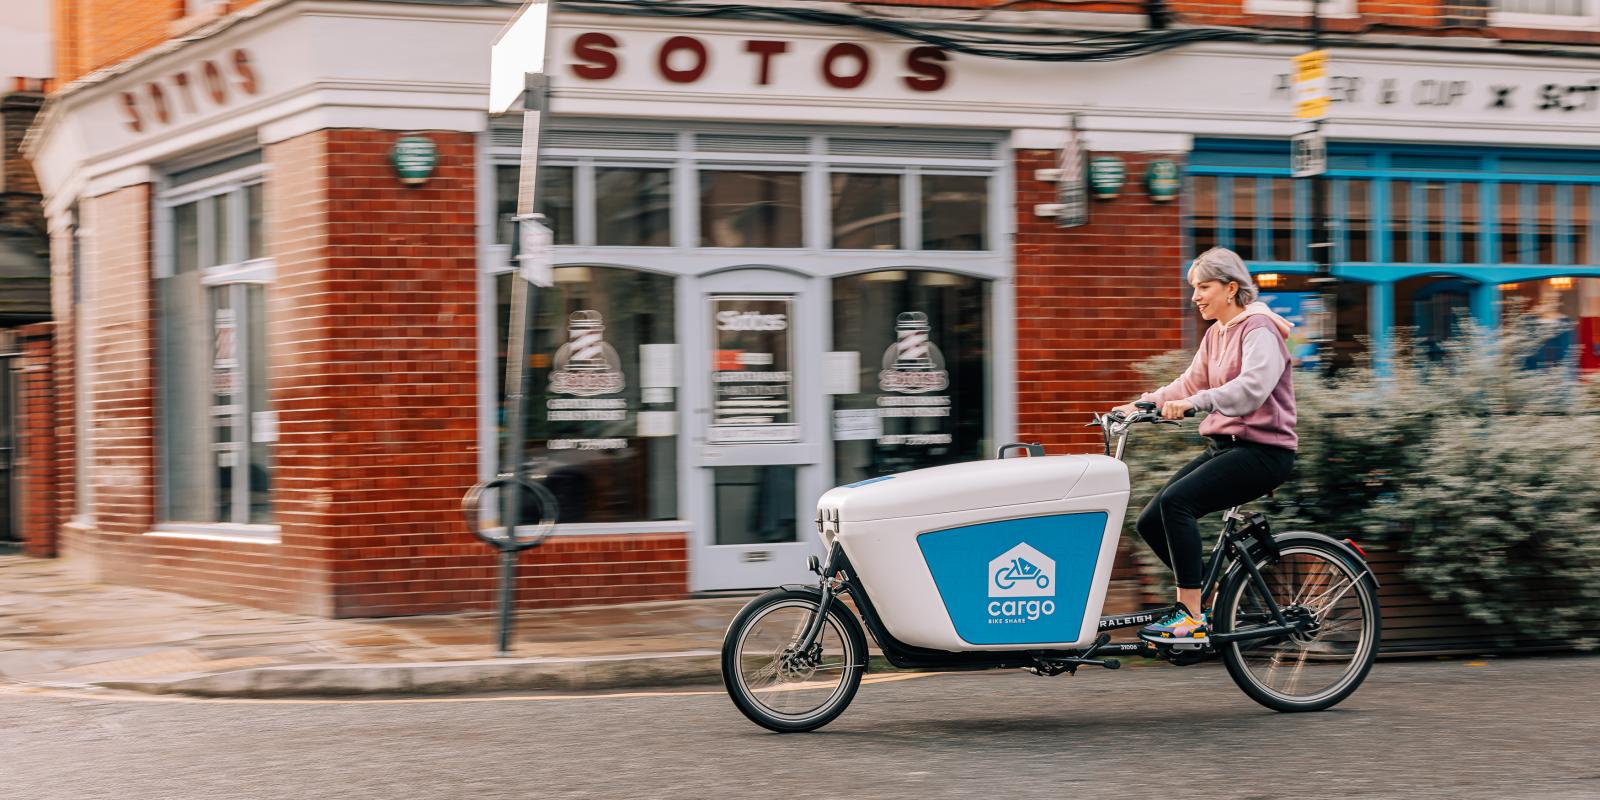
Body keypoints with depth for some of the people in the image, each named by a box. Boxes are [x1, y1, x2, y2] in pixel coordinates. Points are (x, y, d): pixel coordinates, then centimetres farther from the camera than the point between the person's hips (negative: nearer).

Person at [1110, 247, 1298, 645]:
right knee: (1151, 521, -2)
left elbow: (1252, 388, -27)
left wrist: (1194, 403, -37)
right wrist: (1141, 404, 2)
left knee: (1176, 500, -28)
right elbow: (1189, 384, 16)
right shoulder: (1215, 334, 17)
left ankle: (1192, 617, -24)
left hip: (1263, 450, -9)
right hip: (1225, 446, 9)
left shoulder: (1259, 328, -11)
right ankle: (1207, 597, 13)